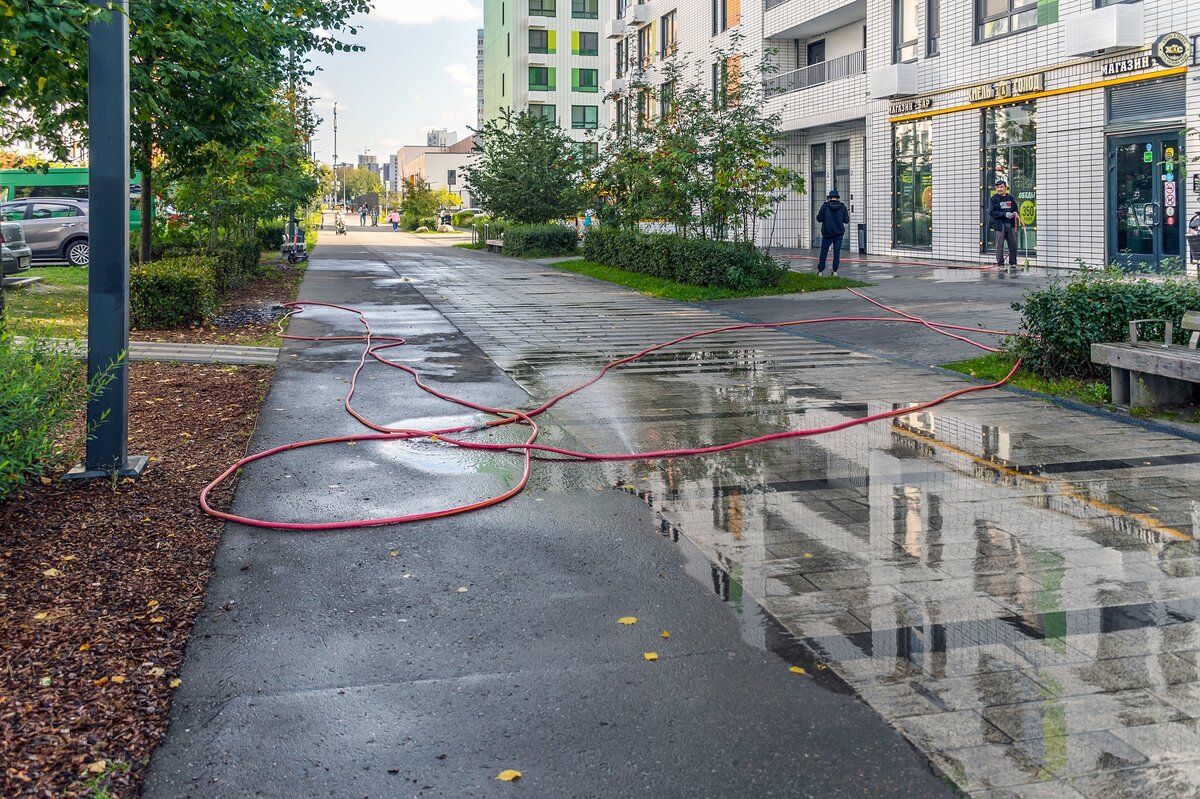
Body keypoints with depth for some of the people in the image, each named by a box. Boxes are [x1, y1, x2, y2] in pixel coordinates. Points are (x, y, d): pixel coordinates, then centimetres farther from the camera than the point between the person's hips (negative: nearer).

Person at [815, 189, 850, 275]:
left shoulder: (825, 206, -7)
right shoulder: (842, 207, -1)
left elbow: (819, 219, -4)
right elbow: (846, 221, 3)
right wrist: (848, 215, 23)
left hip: (827, 233, -1)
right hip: (839, 234, 1)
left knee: (823, 252, 6)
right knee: (837, 253, 6)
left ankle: (820, 271, 6)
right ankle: (835, 271, 5)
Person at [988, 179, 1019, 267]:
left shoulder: (1010, 198, 13)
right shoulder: (993, 199, -1)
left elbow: (1015, 208, 24)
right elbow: (991, 212, -10)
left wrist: (1015, 213, 0)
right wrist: (1004, 214, -17)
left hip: (1010, 224, 4)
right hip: (999, 224, -4)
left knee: (1013, 244, 4)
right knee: (1000, 245, -2)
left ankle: (1013, 263, 15)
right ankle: (1000, 264, 6)